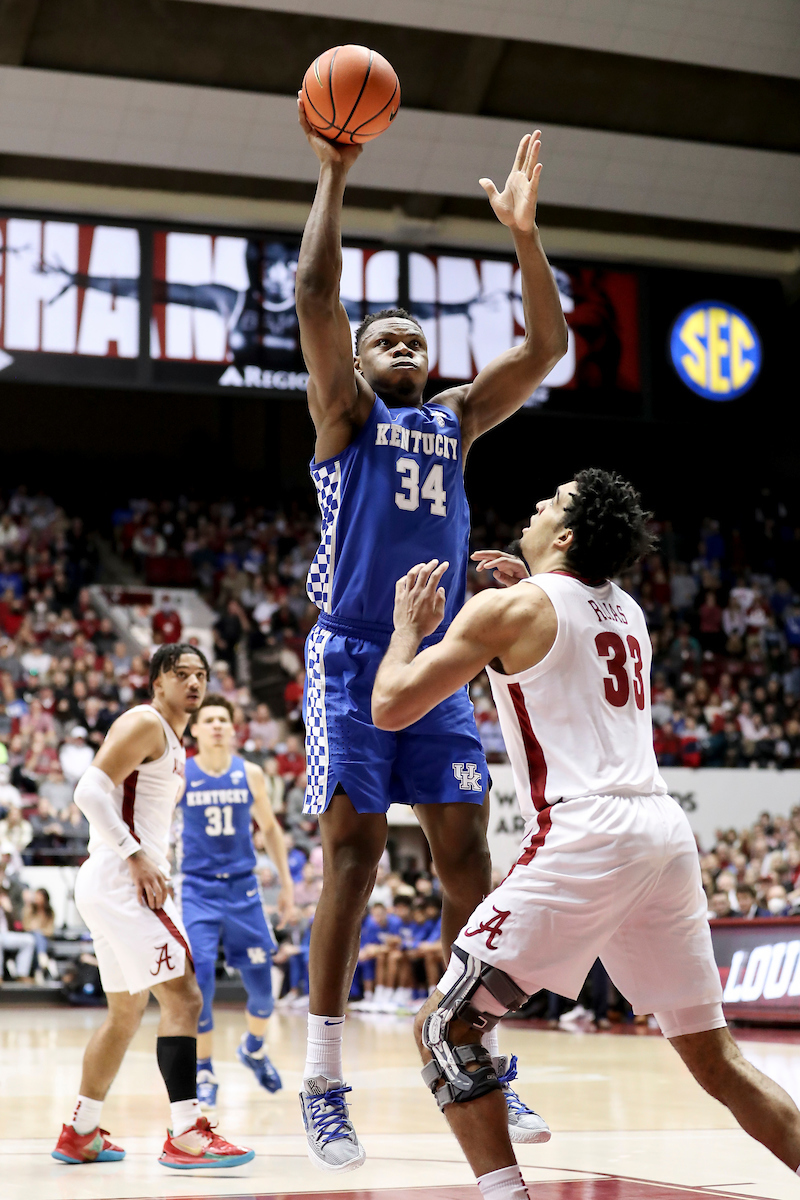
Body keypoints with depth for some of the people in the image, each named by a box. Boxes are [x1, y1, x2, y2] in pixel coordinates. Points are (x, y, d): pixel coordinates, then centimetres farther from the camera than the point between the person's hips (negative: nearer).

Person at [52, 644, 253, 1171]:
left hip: (127, 883, 11)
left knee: (126, 1012, 18)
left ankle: (80, 1135, 26)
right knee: (183, 998, -15)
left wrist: (158, 865, 16)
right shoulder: (145, 724, -9)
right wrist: (136, 857, -23)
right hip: (119, 881, -11)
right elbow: (90, 790, -19)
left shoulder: (173, 742, 21)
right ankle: (186, 1134, -18)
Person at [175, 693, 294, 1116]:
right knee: (199, 978, -14)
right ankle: (204, 1073, 2)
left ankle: (254, 1048, 34)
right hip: (198, 888, -2)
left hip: (242, 887, 2)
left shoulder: (250, 775, 1)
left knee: (261, 981, 3)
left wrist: (286, 882, 11)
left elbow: (269, 828, 13)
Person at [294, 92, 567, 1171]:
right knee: (354, 850, -10)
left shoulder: (456, 420, 19)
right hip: (353, 657, -5)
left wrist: (523, 231, 3)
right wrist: (334, 178, -5)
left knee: (466, 852, 0)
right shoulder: (345, 411, 6)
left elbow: (547, 344, 10)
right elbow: (315, 293, -8)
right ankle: (324, 1088, -7)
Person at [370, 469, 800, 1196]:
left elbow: (391, 707, -1)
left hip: (585, 835, -7)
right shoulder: (627, 612, 20)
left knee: (445, 1026, 1)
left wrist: (410, 624, 17)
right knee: (714, 1057, 15)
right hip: (665, 830, 7)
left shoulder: (510, 607, 0)